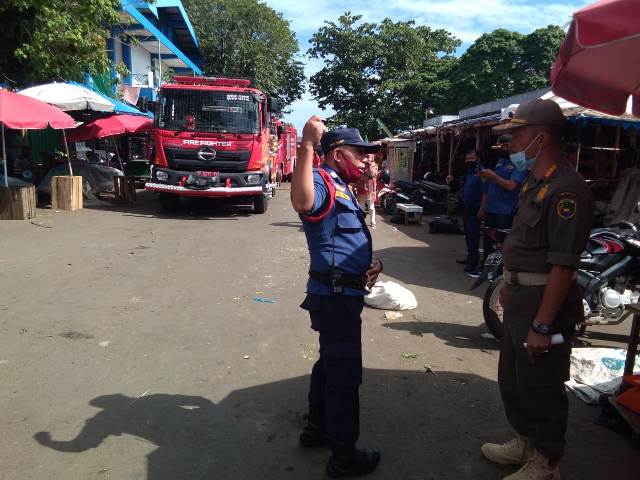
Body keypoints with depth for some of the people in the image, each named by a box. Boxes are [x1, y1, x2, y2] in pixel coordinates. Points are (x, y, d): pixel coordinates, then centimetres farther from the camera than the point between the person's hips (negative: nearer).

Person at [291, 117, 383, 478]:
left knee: (332, 363, 22)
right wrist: (308, 145, -43)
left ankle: (317, 428, 40)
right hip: (335, 295, -11)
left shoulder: (342, 188, 18)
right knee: (345, 373, 1)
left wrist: (374, 261, 6)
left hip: (342, 294, 11)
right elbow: (302, 202, -42)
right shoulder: (322, 181, -14)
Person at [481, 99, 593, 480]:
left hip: (545, 303, -10)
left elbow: (563, 265, -26)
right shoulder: (536, 183, 10)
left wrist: (542, 325, -25)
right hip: (521, 298, 10)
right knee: (512, 378, 22)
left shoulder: (566, 189, -22)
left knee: (540, 387, 7)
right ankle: (526, 442, 43)